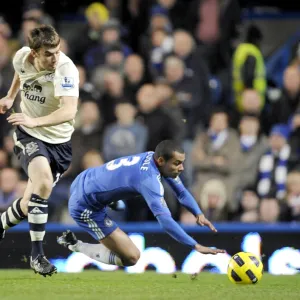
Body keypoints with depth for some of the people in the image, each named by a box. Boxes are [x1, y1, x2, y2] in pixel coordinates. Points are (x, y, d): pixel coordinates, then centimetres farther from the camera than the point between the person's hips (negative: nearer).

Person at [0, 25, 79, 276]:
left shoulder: (67, 69, -26)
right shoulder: (22, 57, -11)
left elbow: (69, 111, -39)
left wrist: (34, 121, -50)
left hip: (59, 140, 0)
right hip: (29, 134, 0)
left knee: (31, 202, 3)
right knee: (43, 182, -28)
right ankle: (37, 254, -22)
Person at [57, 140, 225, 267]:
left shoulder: (154, 157, -4)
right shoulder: (149, 179, -31)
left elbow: (181, 192, 5)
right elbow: (165, 221, -38)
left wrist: (198, 214, -11)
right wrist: (196, 246, -40)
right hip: (84, 207, -9)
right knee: (131, 258, -10)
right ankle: (74, 245, 1)